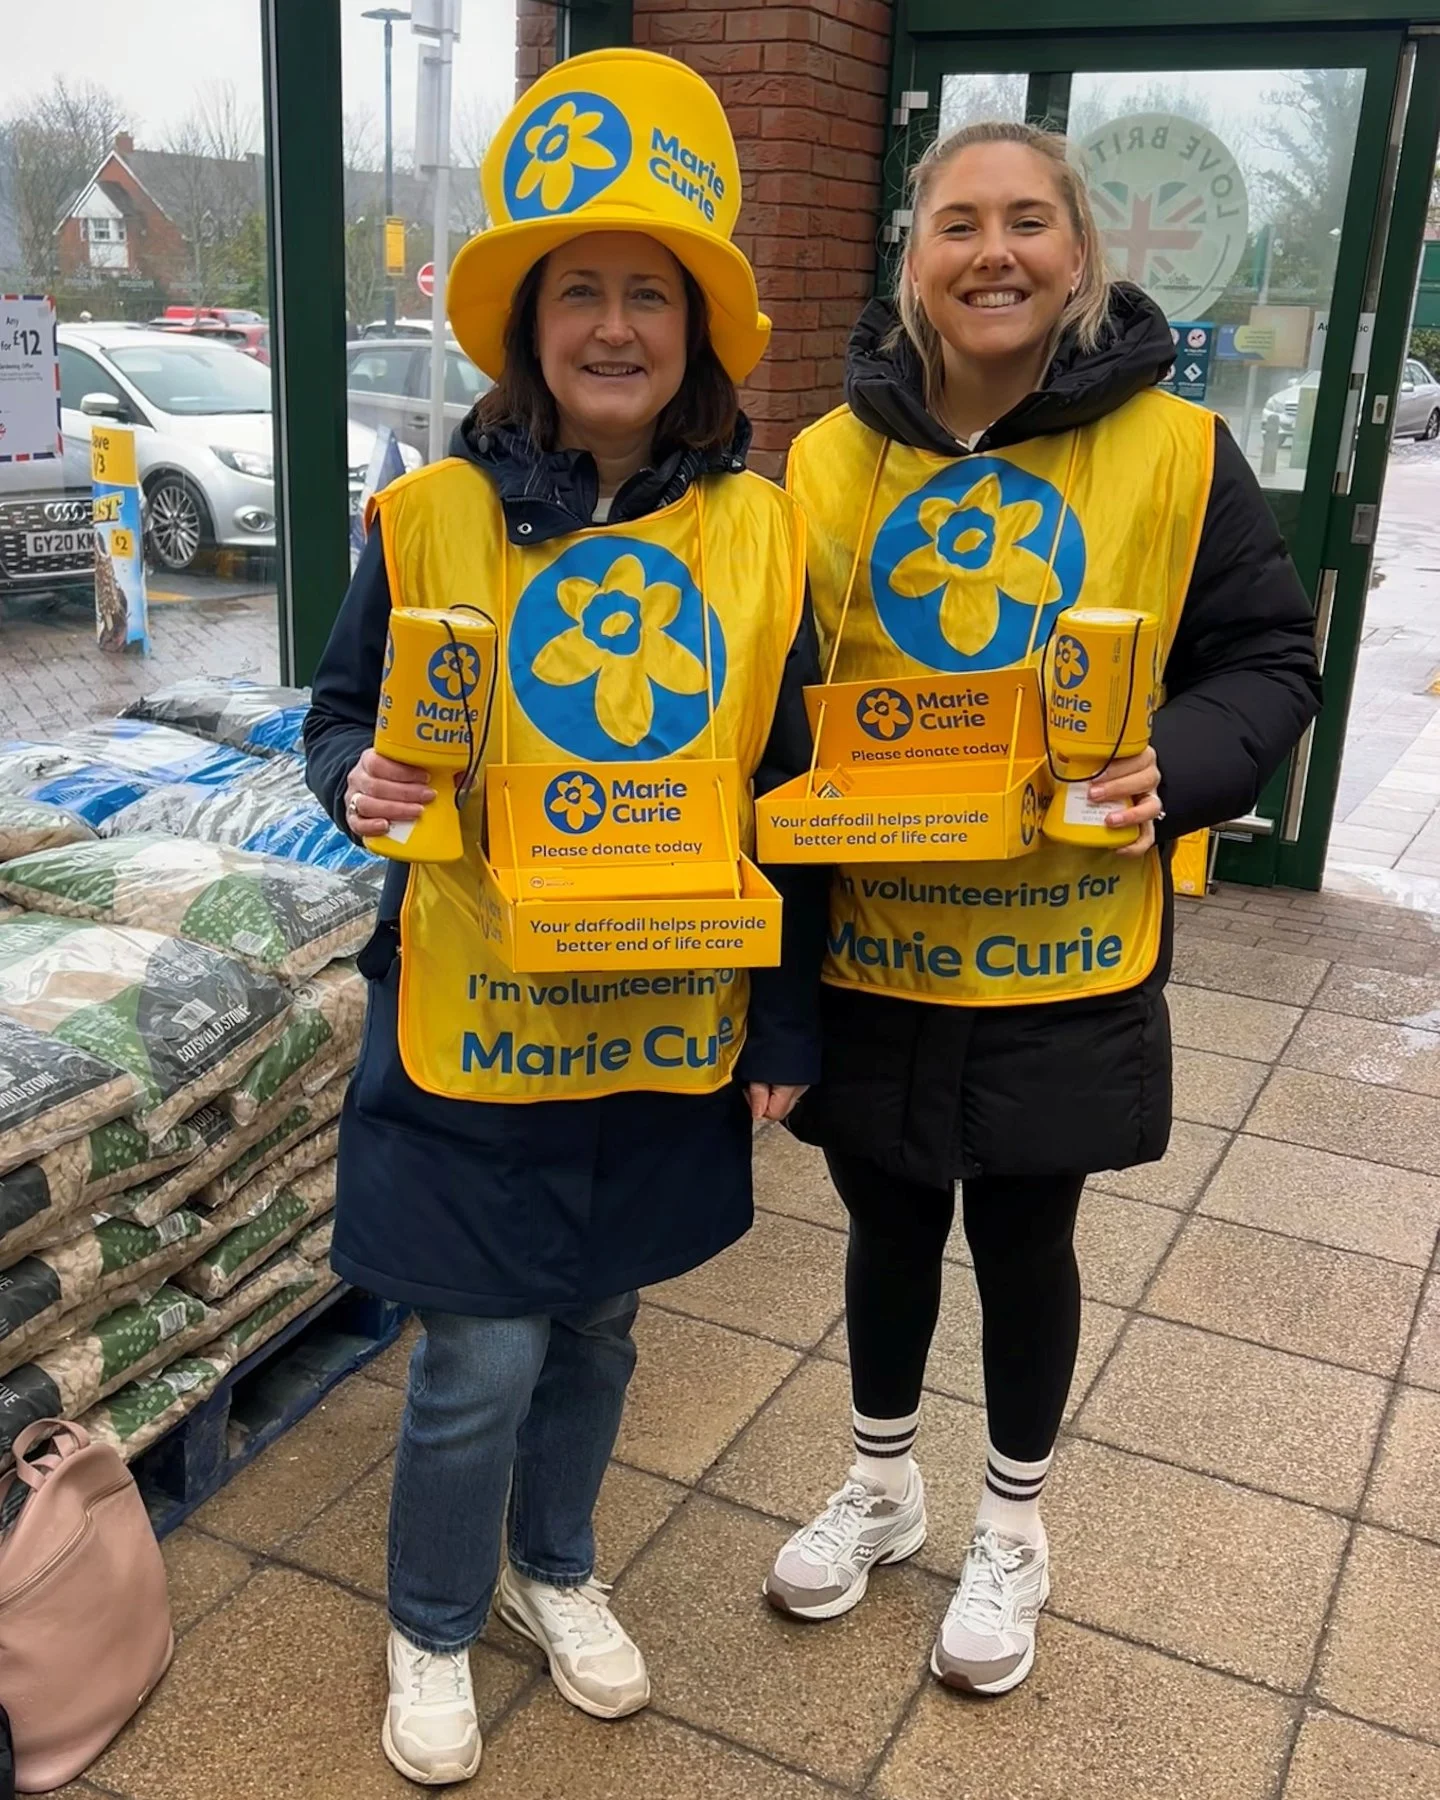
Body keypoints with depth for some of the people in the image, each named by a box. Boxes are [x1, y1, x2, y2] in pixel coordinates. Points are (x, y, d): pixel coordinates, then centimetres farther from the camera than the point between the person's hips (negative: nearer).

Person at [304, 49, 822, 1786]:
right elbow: (344, 718, 4)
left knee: (594, 1324, 19)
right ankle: (431, 1627, 36)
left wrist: (789, 1024, 4)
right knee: (481, 1354, 5)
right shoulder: (430, 519, -8)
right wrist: (362, 780, -21)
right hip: (472, 1019, -2)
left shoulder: (763, 532, -2)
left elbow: (792, 791, 3)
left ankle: (555, 1570, 48)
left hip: (668, 1019, 3)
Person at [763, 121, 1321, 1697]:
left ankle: (1014, 1524, 41)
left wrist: (1172, 773, -20)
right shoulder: (832, 457, -1)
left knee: (1023, 1237, 16)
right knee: (890, 1223, 19)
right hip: (871, 943, 2)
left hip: (1062, 950, -1)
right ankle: (881, 1486, 45)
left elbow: (1271, 664, -2)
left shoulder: (1174, 450, -7)